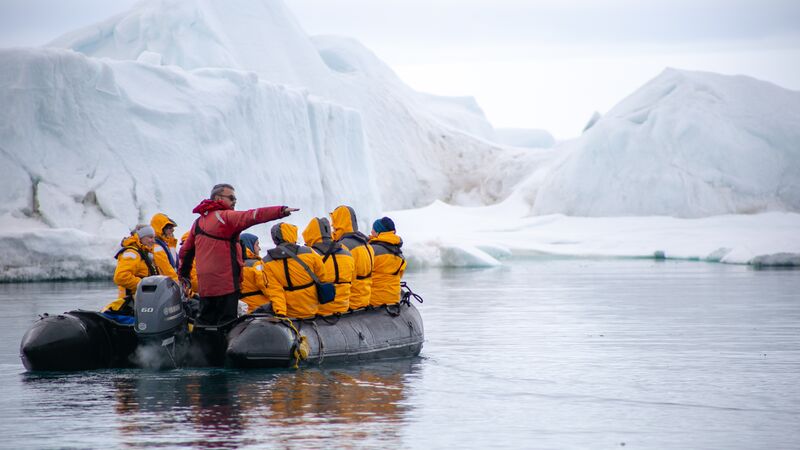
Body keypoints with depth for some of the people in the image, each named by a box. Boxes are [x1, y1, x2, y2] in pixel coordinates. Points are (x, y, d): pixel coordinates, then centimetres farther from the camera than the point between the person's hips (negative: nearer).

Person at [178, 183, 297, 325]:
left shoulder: (199, 222, 15)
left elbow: (185, 251, 21)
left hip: (204, 285, 8)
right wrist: (282, 211, -29)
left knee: (205, 321, 13)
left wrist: (183, 276, 32)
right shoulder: (226, 217, -9)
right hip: (226, 284, -8)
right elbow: (252, 216, -22)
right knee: (226, 324, -6)